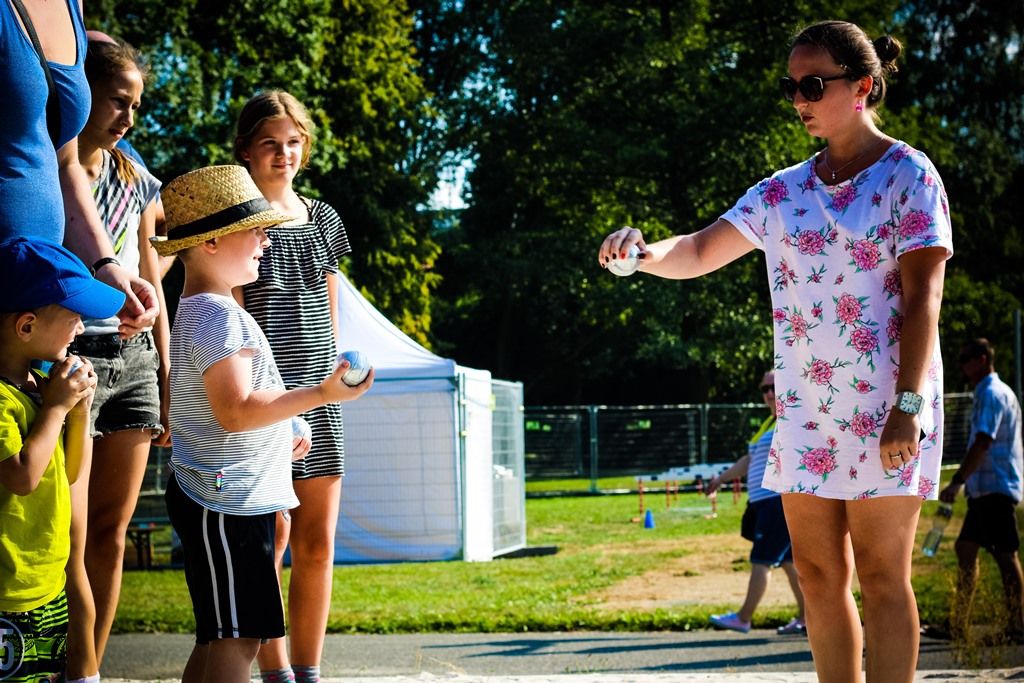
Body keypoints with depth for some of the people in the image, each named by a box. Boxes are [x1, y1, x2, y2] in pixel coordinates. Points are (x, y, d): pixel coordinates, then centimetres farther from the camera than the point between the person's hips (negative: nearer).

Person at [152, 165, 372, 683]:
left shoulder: (199, 311, 18)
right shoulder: (218, 316, -16)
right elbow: (236, 410, -24)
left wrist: (278, 438, 25)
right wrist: (323, 393, -22)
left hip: (227, 499, 11)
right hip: (227, 503, -11)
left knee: (218, 639, 13)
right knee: (237, 639, -11)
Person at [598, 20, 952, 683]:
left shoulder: (908, 174, -4)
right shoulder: (783, 191, 12)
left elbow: (923, 295, -10)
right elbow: (698, 252, 10)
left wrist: (907, 403, -18)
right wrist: (645, 252, -14)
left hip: (883, 404, -6)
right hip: (803, 405, 6)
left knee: (881, 572, -5)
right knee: (818, 572, 5)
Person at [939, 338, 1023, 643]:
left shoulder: (992, 394, -12)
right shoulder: (991, 392, 19)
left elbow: (983, 443, -22)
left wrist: (957, 481, -25)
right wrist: (965, 481, 23)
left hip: (996, 488, -10)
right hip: (986, 489, 10)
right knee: (965, 548, 9)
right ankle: (959, 625, 12)